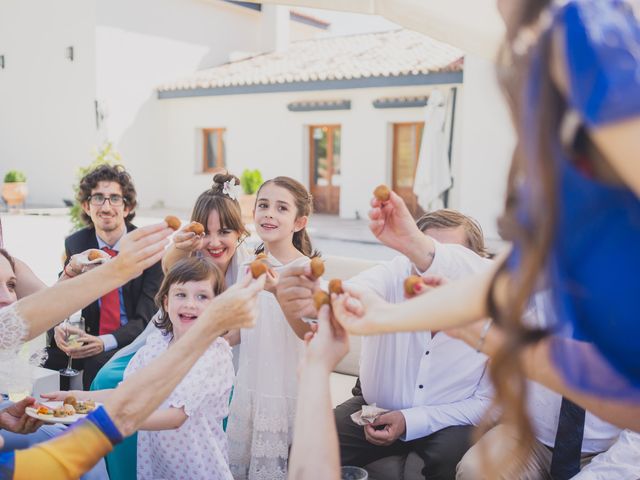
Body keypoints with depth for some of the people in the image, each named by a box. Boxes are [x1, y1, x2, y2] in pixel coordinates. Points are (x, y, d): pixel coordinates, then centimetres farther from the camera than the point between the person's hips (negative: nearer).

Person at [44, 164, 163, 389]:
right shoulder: (74, 244, 5)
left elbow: (147, 318, -11)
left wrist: (105, 343, -27)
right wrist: (59, 327, -19)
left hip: (133, 343, -3)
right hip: (86, 340, 4)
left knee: (99, 363, -32)